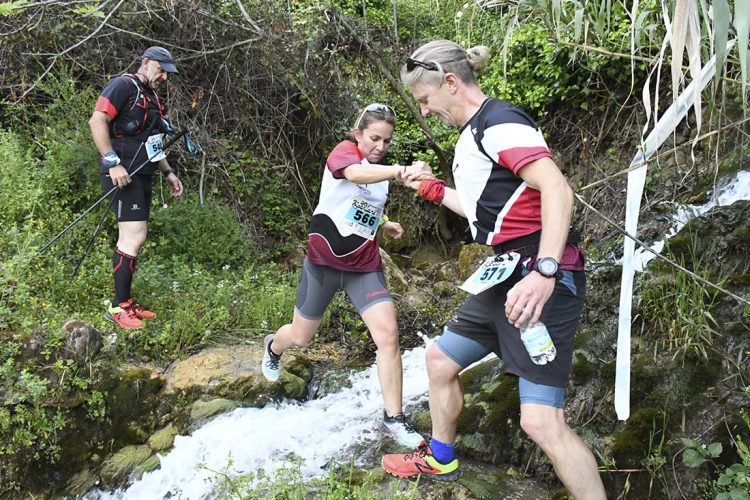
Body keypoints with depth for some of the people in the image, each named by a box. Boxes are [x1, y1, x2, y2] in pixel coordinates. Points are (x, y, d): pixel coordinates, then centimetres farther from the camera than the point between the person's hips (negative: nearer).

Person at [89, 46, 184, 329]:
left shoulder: (153, 99, 21)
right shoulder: (123, 86, -7)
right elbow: (97, 121, -18)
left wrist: (168, 172, 25)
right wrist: (113, 163, -24)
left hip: (142, 176, 9)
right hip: (123, 174, -9)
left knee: (130, 238, 11)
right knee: (135, 237, -13)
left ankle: (125, 302, 18)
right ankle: (118, 307, -4)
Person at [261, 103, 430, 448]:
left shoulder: (380, 171, 8)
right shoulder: (344, 151, -12)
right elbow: (354, 174, -39)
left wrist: (383, 223, 7)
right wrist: (403, 170, -55)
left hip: (365, 267, 4)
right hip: (324, 262, -4)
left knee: (388, 334, -15)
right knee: (301, 337, 14)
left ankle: (394, 419, -5)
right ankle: (273, 347, 52)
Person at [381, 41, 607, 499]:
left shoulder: (500, 121, -12)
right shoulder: (472, 136, 18)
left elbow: (557, 189, -25)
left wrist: (544, 272, -34)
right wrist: (432, 189, 27)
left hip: (542, 282, -11)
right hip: (505, 280, 11)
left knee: (541, 421, -16)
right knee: (440, 360, 22)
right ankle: (440, 461, 42)